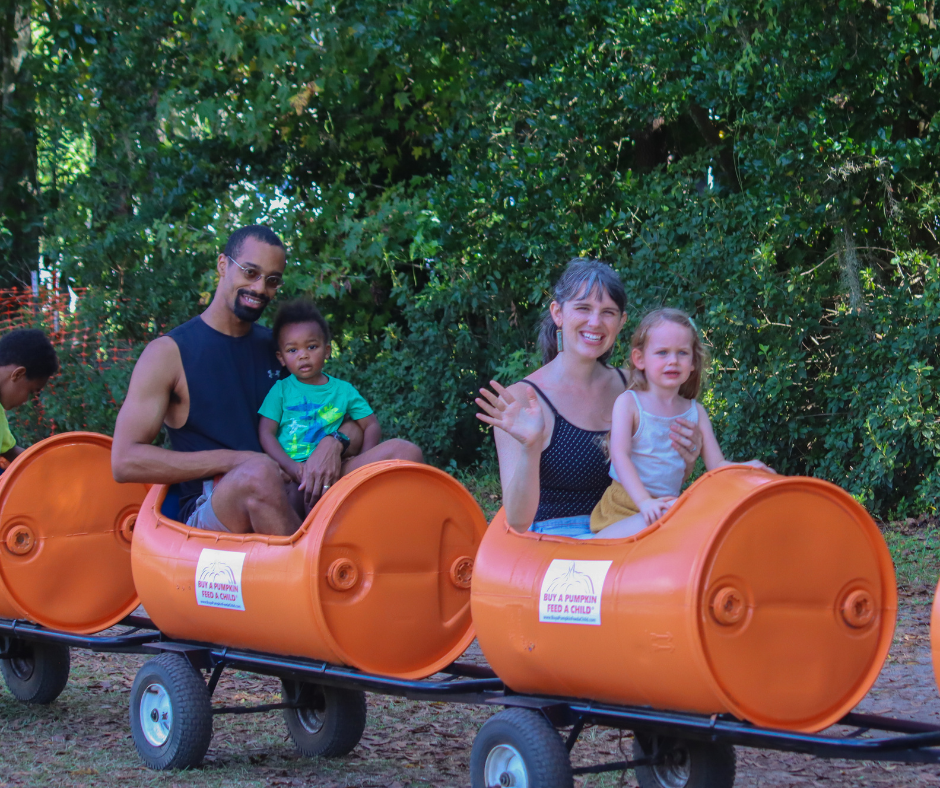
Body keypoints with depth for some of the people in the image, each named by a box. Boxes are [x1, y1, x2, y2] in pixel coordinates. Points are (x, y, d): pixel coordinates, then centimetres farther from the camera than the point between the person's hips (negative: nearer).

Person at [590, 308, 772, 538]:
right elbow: (619, 455, -13)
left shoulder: (695, 411, 12)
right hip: (626, 504, -6)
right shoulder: (627, 403, -1)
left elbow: (717, 465, 9)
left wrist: (744, 468, -15)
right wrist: (645, 502, -27)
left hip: (670, 505, 6)